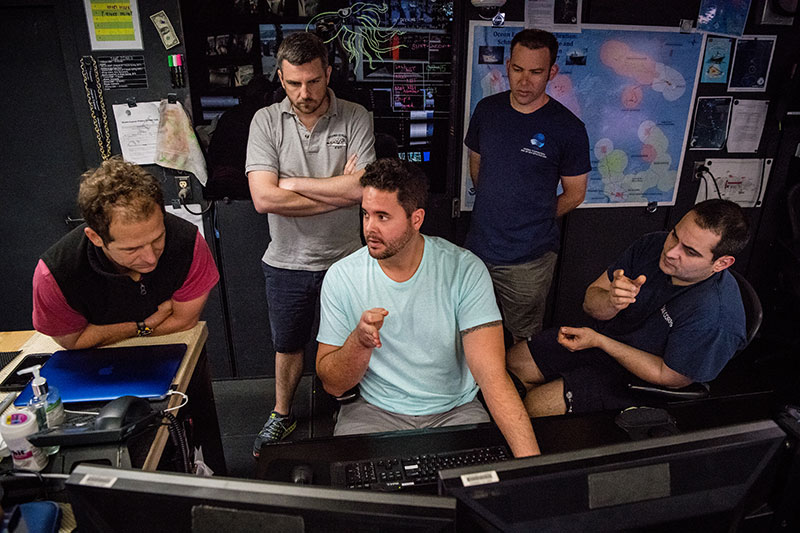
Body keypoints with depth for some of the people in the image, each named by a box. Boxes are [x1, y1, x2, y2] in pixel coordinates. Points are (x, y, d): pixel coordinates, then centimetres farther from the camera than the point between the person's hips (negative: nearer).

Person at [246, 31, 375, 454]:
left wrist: (293, 183, -16)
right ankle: (282, 416, 44)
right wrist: (339, 192, -19)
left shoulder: (355, 119, -8)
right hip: (287, 262, 1)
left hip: (344, 259, -1)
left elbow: (362, 189, -22)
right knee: (288, 345, 19)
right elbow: (264, 198, -19)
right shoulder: (266, 121, -6)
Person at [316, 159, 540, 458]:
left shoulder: (465, 270, -13)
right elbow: (332, 385, -4)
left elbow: (492, 374, -19)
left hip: (456, 410, 0)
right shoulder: (341, 278, -8)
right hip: (375, 410, 1)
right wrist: (359, 341, -25)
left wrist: (531, 459, -30)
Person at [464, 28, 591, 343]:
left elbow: (574, 193, -1)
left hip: (529, 260, -4)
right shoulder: (487, 110, 2)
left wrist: (534, 221, 1)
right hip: (478, 246, 4)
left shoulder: (568, 128, -10)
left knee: (524, 341, 12)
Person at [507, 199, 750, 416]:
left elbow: (669, 377, -22)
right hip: (602, 339, 6)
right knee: (513, 363, 5)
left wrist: (598, 341, -24)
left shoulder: (714, 314, -33)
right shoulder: (654, 245, -15)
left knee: (536, 405, -15)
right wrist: (611, 301, -34)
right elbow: (590, 302, -8)